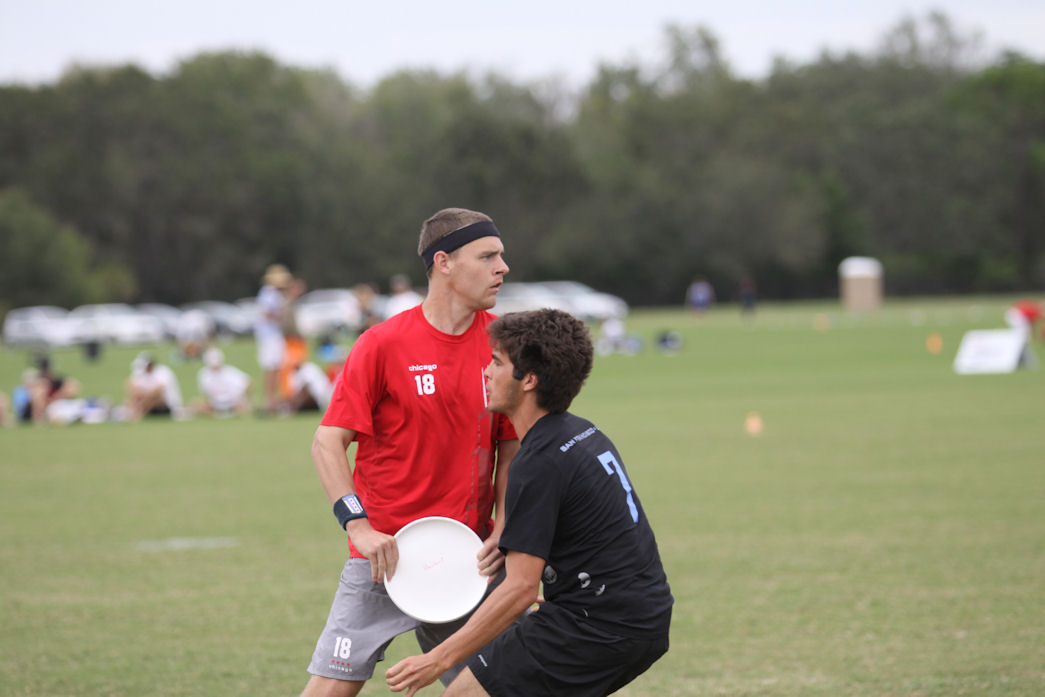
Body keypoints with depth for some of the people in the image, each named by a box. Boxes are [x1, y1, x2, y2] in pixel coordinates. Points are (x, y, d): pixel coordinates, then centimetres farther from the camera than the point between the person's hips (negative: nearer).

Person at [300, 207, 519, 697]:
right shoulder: (383, 344, -8)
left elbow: (511, 449, 11)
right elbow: (328, 441, -6)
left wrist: (501, 532, -2)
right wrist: (358, 525, -17)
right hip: (385, 554, -4)